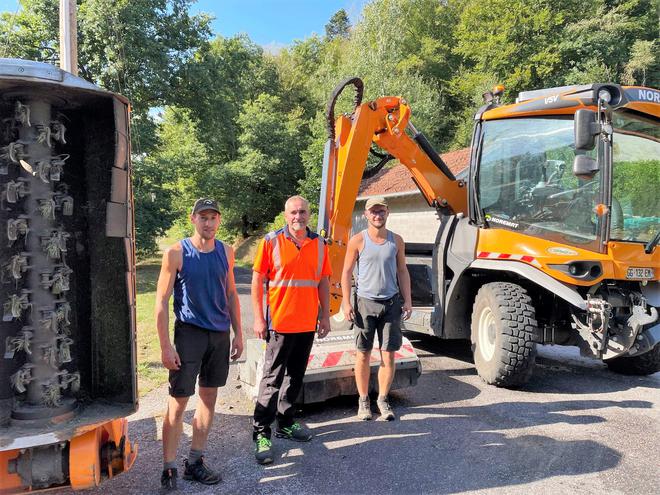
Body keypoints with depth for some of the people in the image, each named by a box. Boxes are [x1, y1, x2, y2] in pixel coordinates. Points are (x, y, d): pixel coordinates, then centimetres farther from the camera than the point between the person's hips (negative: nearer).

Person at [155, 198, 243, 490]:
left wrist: (238, 333, 9)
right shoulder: (176, 253, -9)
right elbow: (161, 302, -8)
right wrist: (166, 346, -12)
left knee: (209, 397, 12)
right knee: (178, 402, -1)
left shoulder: (225, 252, 4)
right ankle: (169, 469, 14)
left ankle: (195, 462, 26)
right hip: (189, 333, -5)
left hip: (220, 334, 5)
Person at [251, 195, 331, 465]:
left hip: (308, 324, 5)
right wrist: (258, 318, -9)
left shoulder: (319, 244, 6)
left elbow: (323, 282, 12)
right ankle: (261, 432, 11)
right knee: (272, 379, -1)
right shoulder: (271, 241, -6)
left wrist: (325, 315, 9)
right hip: (279, 323, -4)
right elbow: (257, 280, -5)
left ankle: (285, 423, 32)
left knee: (295, 377, 16)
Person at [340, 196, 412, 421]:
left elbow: (402, 271, 11)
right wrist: (346, 303, -8)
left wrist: (407, 301, 4)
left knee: (388, 355, 4)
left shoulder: (396, 240, 6)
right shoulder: (358, 241, -2)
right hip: (365, 302, -2)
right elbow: (346, 273, -1)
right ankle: (363, 400, 18)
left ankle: (383, 399, 18)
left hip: (391, 303, 2)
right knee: (363, 354, 5)